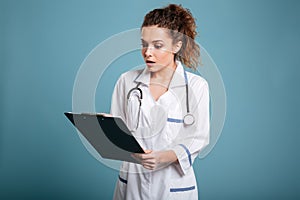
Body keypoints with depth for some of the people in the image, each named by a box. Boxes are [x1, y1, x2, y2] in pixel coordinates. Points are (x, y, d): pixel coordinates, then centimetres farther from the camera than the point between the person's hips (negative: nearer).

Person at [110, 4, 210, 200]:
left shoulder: (196, 86, -6)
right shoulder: (127, 81, 1)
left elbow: (198, 138, -8)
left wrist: (164, 156, -24)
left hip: (174, 183, -2)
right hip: (132, 179, 2)